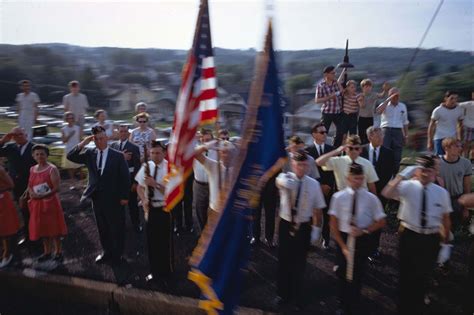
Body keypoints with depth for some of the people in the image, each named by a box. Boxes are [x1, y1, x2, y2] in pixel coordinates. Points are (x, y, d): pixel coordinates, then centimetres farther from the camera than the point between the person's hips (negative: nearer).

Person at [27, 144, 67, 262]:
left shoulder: (52, 169, -13)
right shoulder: (32, 169, 7)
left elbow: (56, 188, -18)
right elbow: (30, 185, 15)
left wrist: (42, 195, -26)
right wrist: (32, 193, -5)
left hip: (50, 202, -6)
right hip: (37, 203, 6)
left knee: (53, 227, 4)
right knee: (42, 228, 14)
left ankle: (58, 251, 19)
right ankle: (47, 252, 28)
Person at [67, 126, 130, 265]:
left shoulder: (118, 155, -9)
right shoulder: (89, 153, 3)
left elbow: (125, 177, -7)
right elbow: (71, 157, -3)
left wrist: (124, 196, -9)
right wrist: (83, 143, -14)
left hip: (114, 198, -4)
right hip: (97, 198, 4)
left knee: (116, 228, 9)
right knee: (102, 228, 17)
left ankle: (117, 254, 26)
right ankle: (107, 252, 35)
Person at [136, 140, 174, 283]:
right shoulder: (146, 166, 1)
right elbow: (139, 187, 9)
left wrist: (155, 184, -26)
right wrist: (143, 200, -9)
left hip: (165, 208, -5)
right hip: (150, 208, 5)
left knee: (165, 241, 6)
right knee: (151, 240, 15)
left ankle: (167, 271, 25)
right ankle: (155, 270, 35)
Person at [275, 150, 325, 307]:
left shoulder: (313, 184, -7)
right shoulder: (285, 177, -10)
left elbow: (317, 209, -1)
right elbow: (282, 182, -37)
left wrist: (316, 230, -2)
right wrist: (287, 182, -57)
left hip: (304, 227, 0)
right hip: (286, 225, 0)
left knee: (299, 262, 14)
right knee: (284, 260, 13)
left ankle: (296, 295, 36)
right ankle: (282, 293, 35)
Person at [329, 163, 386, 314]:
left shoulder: (371, 198, -9)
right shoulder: (338, 197, -11)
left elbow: (381, 222, -1)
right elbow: (334, 224, -7)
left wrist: (364, 230, -17)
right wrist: (343, 246, -10)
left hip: (363, 240, 0)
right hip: (343, 238, 0)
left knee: (358, 275, 13)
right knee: (343, 274, 16)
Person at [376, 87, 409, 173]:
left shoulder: (403, 106, 14)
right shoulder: (385, 105, 3)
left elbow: (405, 122, 19)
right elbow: (378, 111, -23)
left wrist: (406, 136, 16)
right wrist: (388, 99, -20)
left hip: (398, 132, 3)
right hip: (386, 130, -3)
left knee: (397, 156, 5)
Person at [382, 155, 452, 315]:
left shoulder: (441, 192, -4)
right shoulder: (408, 186, -13)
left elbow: (445, 218, 5)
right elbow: (386, 193, -32)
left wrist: (446, 242, 10)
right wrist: (402, 175, -34)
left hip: (431, 239, 2)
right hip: (409, 236, -2)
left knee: (423, 276, 20)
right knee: (406, 275, 14)